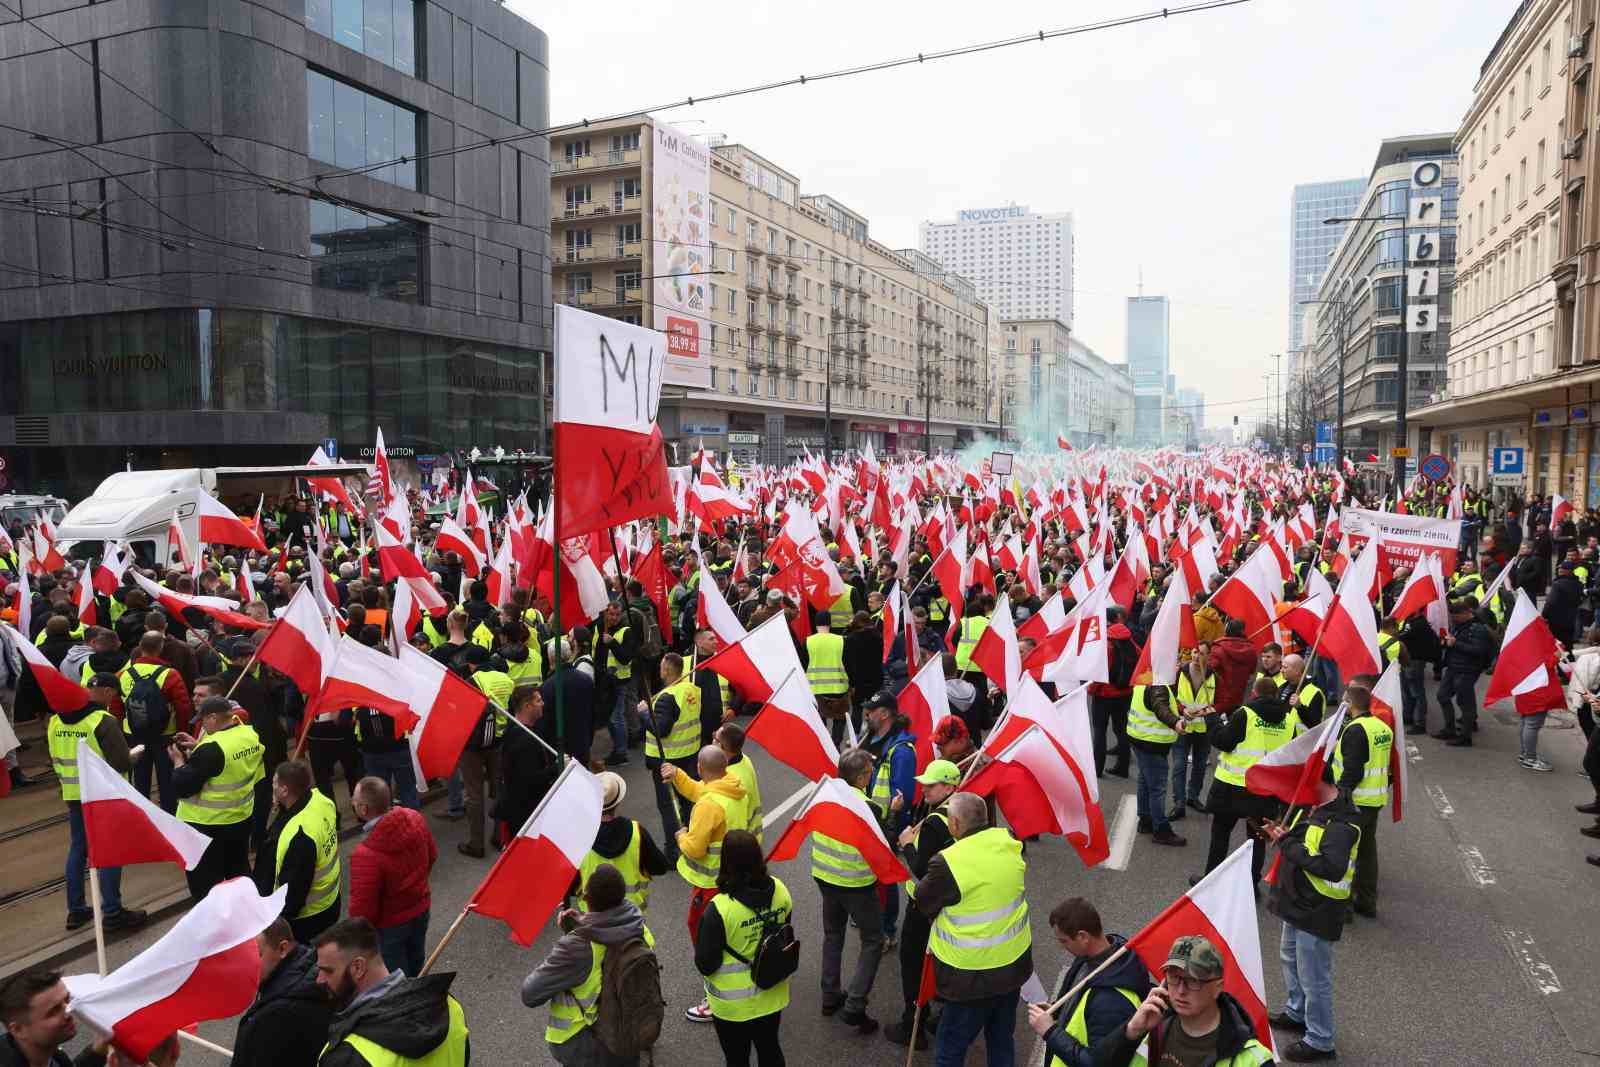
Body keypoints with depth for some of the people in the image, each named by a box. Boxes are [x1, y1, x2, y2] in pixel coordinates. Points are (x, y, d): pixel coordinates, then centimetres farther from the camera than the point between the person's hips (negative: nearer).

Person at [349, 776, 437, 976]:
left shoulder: (366, 855, -37)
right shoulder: (414, 818, -18)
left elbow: (362, 910, -26)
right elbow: (432, 855, 2)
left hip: (389, 925, -6)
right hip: (421, 909, 6)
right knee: (415, 963, 30)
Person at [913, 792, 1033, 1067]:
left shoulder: (948, 862, -25)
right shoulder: (1008, 842, -8)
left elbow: (923, 902, -8)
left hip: (975, 974, -6)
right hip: (1015, 961, 6)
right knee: (1002, 1039, 24)